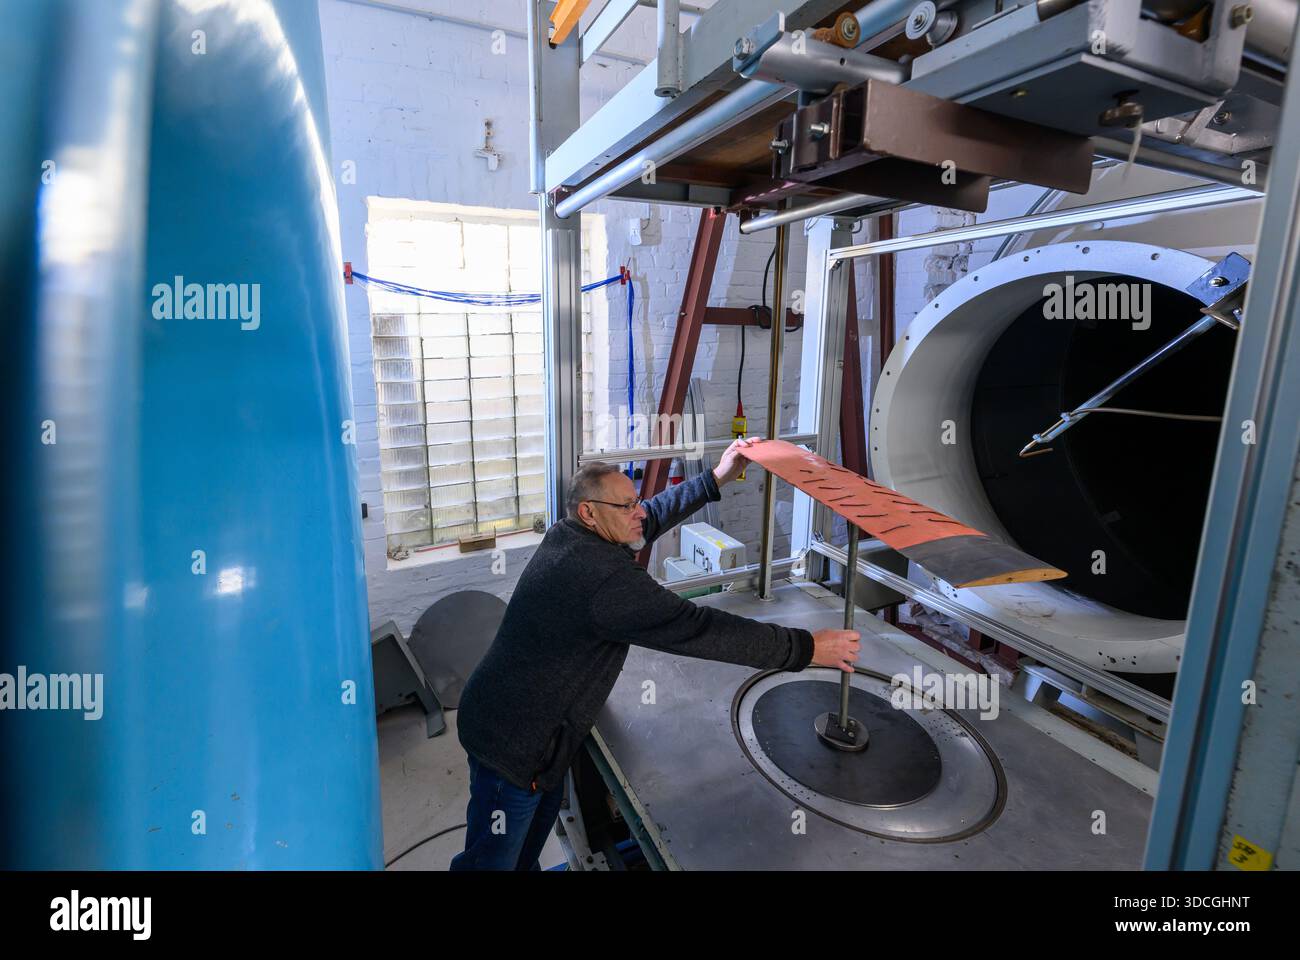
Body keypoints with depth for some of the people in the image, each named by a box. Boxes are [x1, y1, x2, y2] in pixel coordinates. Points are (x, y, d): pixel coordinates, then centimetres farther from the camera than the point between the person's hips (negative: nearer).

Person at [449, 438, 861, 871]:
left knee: (541, 816, 29)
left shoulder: (566, 535, -4)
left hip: (507, 715, 9)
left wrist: (715, 479, 7)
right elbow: (699, 629, -32)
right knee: (493, 858, 11)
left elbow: (651, 517, 8)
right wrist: (804, 648, -25)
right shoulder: (607, 581, -32)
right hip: (512, 741, -9)